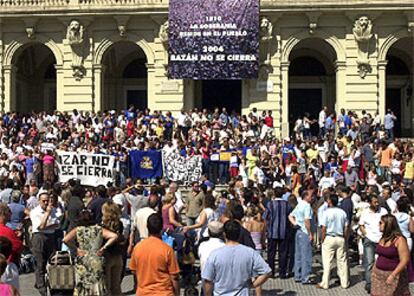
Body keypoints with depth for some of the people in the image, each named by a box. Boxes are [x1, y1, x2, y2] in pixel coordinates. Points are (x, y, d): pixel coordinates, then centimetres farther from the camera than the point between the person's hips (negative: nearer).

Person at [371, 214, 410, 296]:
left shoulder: (399, 240, -12)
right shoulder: (383, 238, 10)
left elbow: (405, 260, -16)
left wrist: (393, 275, -21)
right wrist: (374, 270, 14)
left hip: (393, 274, -7)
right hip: (379, 275, 7)